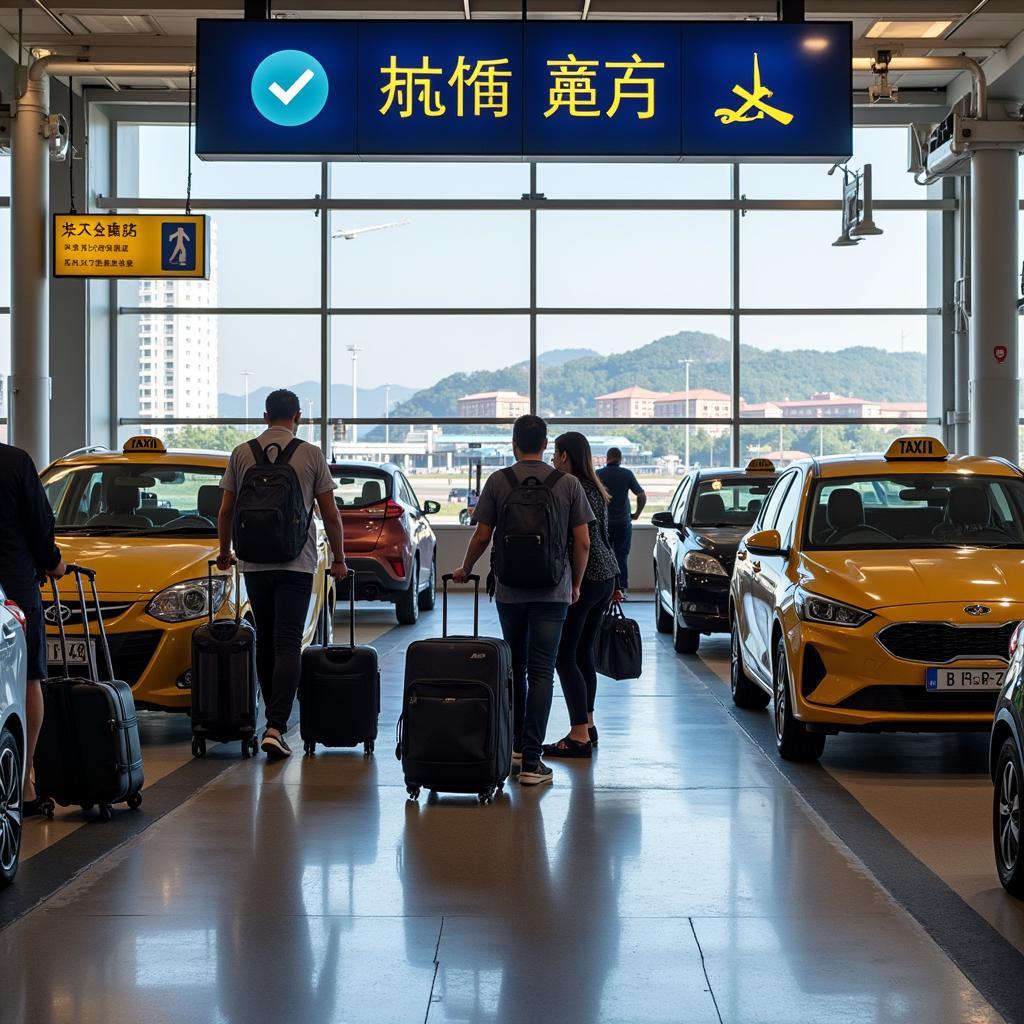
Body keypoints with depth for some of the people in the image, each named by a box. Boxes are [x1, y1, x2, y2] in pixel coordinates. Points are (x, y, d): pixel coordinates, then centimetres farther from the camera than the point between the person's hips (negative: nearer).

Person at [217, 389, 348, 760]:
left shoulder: (242, 454, 4)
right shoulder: (310, 454, -2)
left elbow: (226, 510, 7)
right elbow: (330, 513, 0)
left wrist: (224, 552, 22)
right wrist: (339, 559, 11)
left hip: (254, 563, 3)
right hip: (296, 563, -3)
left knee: (265, 642, 16)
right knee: (288, 645, -7)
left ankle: (274, 715, 25)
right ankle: (276, 726, -18)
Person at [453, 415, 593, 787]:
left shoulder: (498, 481, -1)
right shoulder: (568, 484, 0)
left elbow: (482, 536, 1)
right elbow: (583, 542, 0)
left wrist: (465, 569, 19)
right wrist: (576, 585, 14)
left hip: (510, 590, 1)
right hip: (553, 591, -1)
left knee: (514, 667, 18)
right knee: (541, 672, -2)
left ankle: (514, 746, 24)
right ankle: (531, 762, -7)